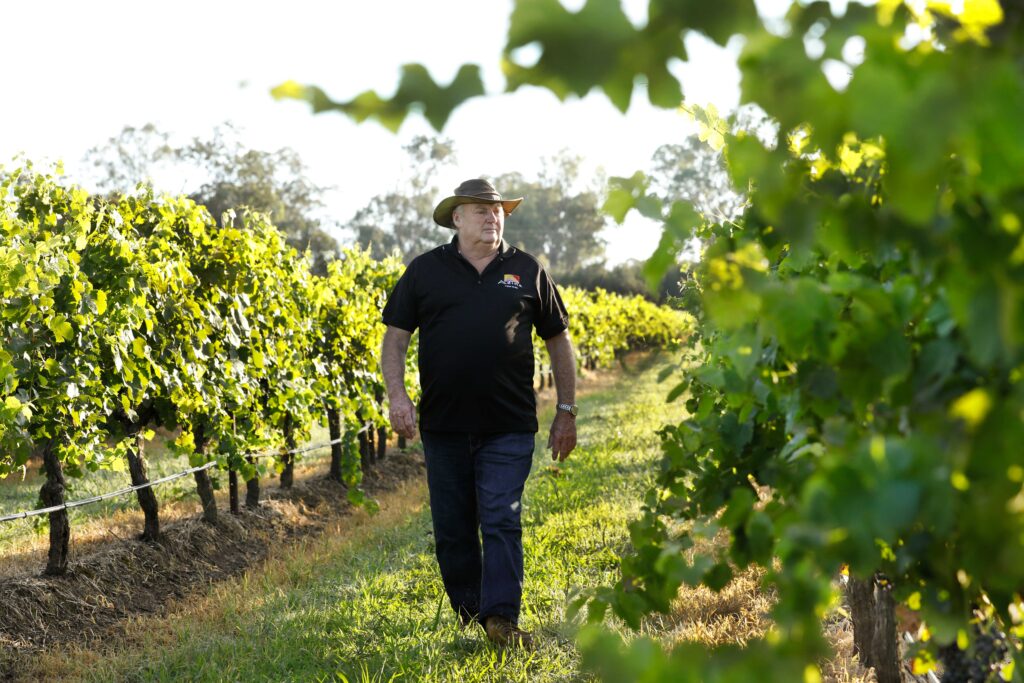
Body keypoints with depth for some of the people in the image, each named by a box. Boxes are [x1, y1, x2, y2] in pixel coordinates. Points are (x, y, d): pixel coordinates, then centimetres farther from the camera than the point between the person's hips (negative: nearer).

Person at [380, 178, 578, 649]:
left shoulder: (527, 271, 7)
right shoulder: (425, 271, 6)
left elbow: (558, 340, 13)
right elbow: (395, 337, 6)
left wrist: (567, 412, 10)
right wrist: (396, 393, -10)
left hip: (509, 427, -1)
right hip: (444, 425, 1)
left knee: (502, 521, -11)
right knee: (453, 530, 8)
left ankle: (502, 616, -14)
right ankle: (469, 617, 23)